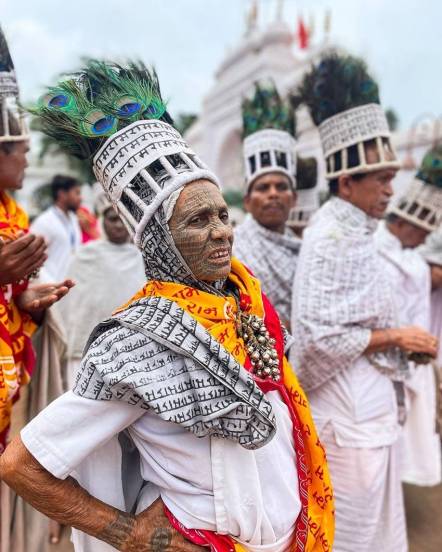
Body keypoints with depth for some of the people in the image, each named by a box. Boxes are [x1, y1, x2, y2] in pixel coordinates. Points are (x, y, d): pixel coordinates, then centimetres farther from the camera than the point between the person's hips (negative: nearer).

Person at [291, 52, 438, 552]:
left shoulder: (346, 228, 7)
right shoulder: (336, 237, -21)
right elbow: (320, 337, -26)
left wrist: (396, 338, 7)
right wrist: (395, 338, -17)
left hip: (359, 402, 10)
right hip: (350, 407, -10)